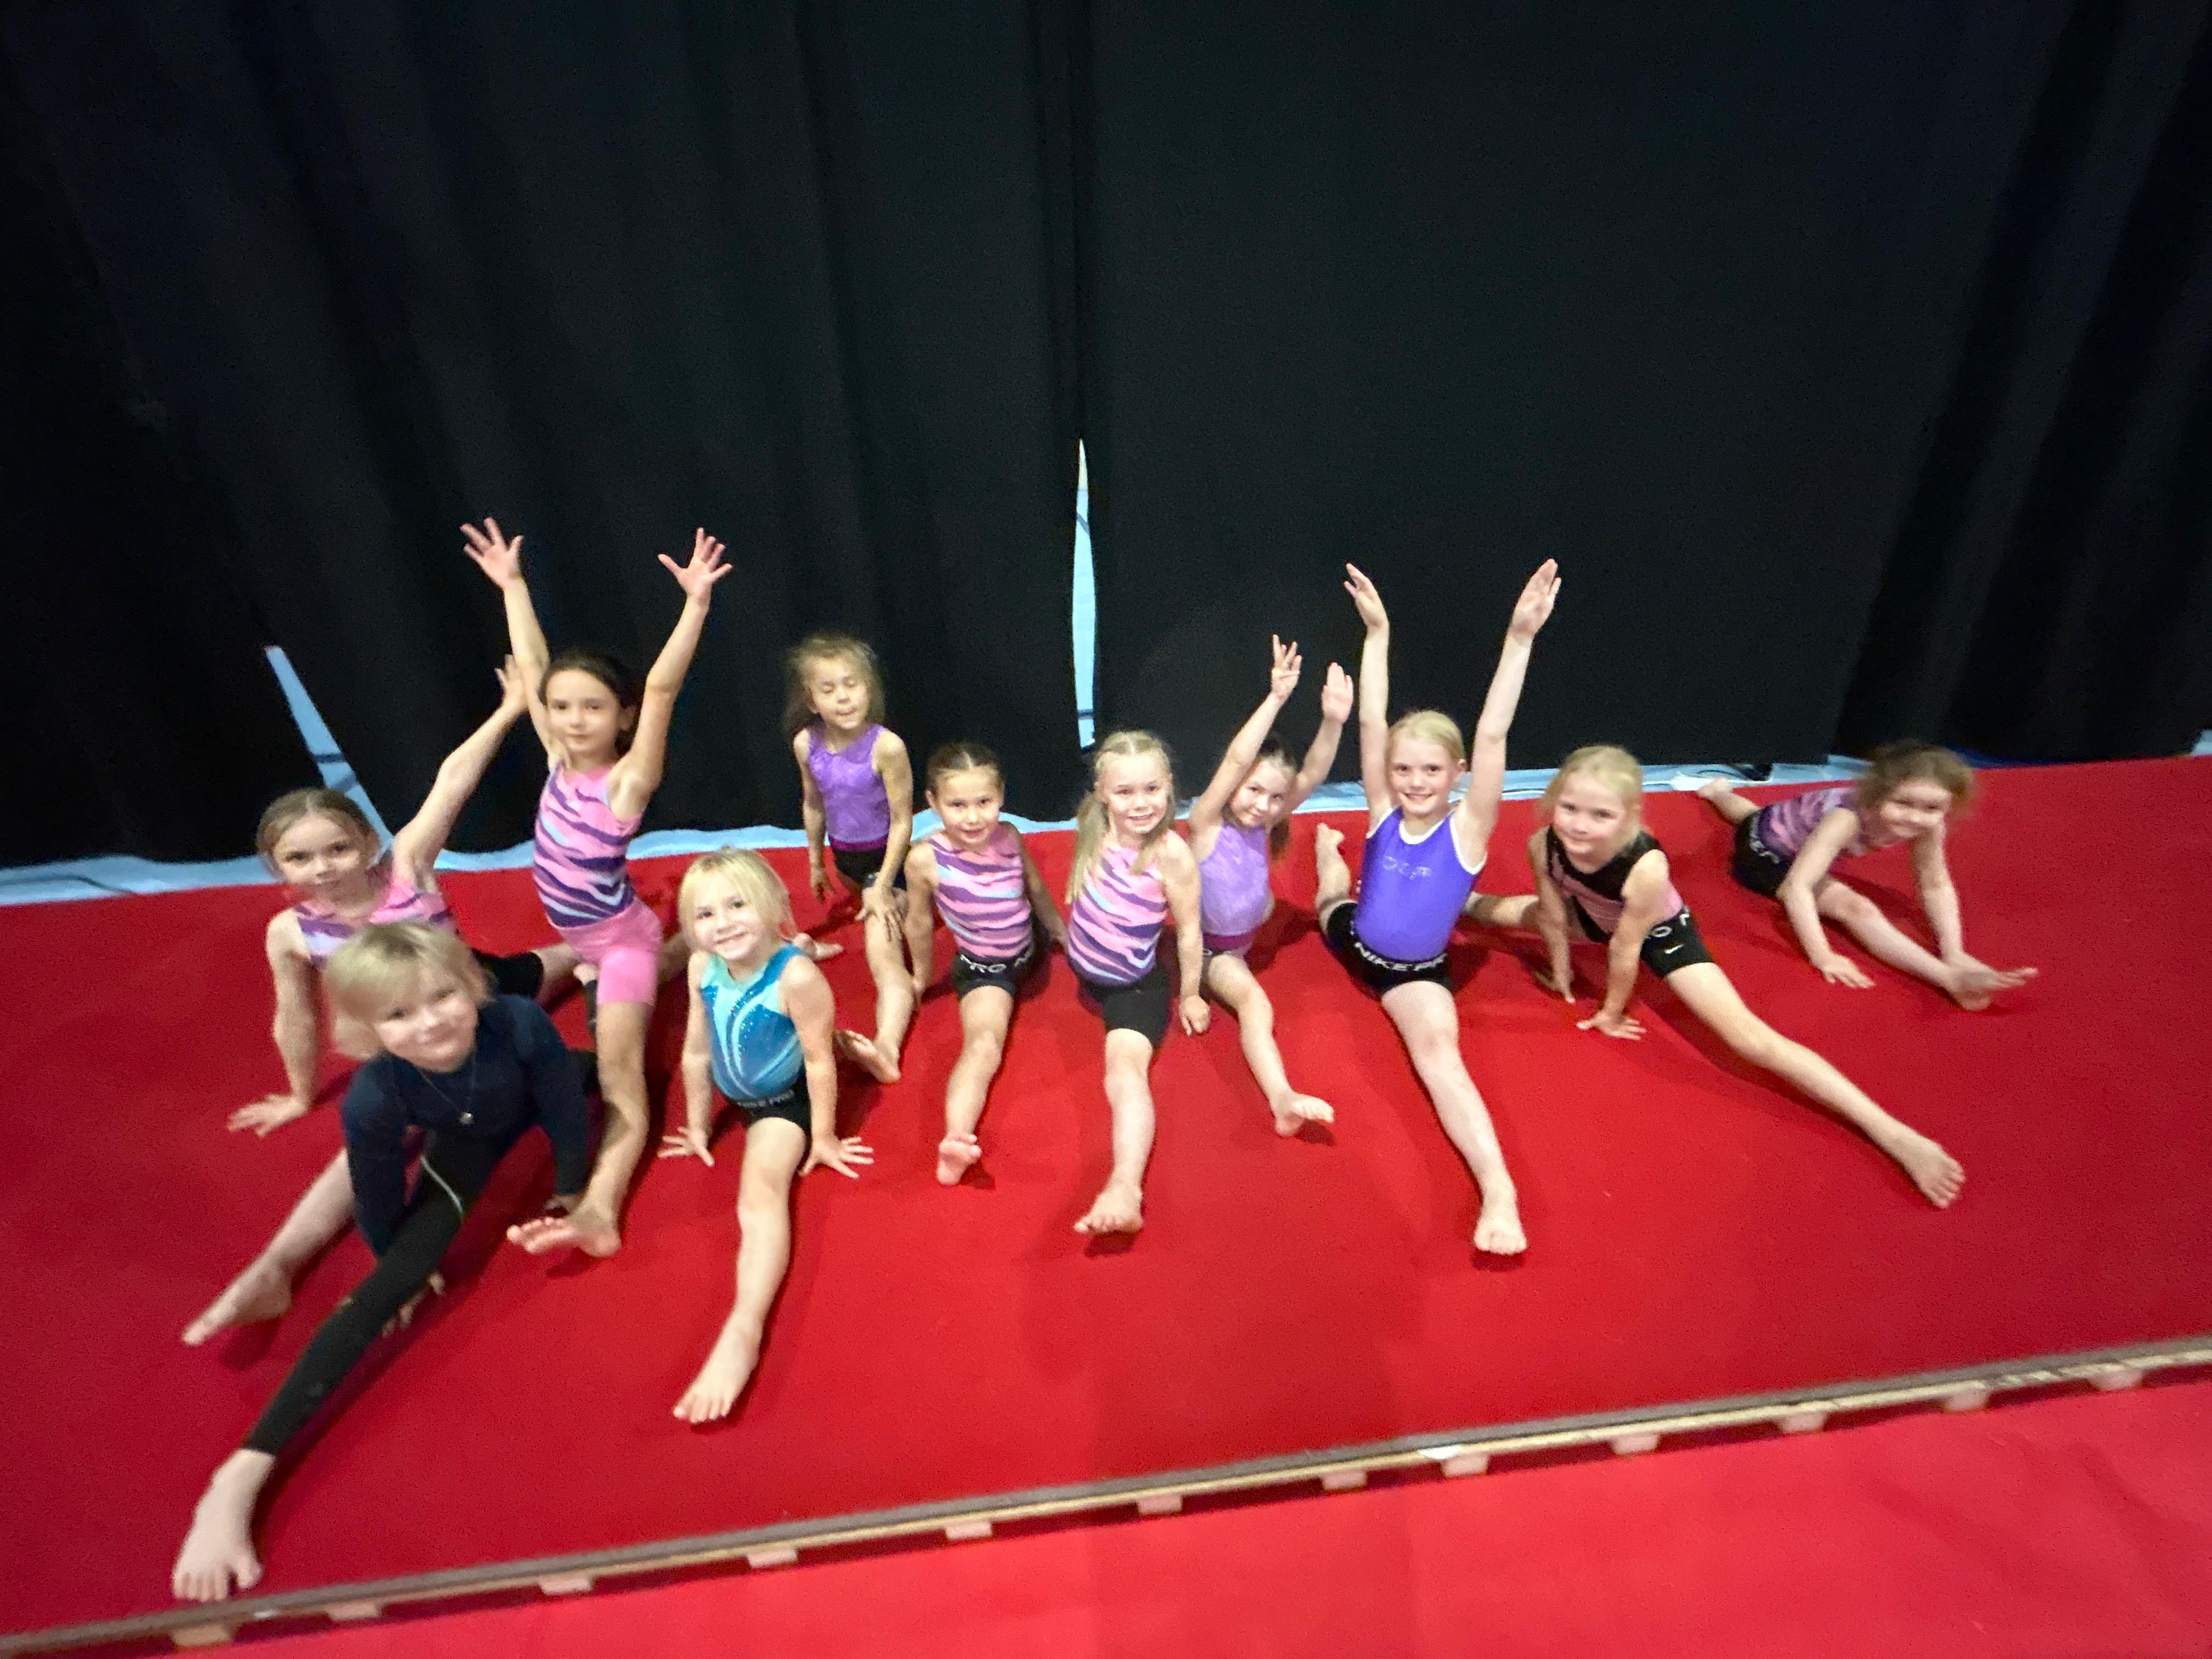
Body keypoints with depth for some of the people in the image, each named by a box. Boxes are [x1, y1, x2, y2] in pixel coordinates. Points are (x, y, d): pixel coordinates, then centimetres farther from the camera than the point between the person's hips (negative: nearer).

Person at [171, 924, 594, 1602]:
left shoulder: (520, 1023, -45)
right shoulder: (374, 1098, -41)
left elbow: (565, 1113, -24)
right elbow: (379, 1199, -19)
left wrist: (571, 1196, -10)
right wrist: (399, 1267, -1)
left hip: (532, 1104, 1)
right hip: (465, 1142, -1)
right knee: (396, 1284, -11)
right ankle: (243, 1472, -2)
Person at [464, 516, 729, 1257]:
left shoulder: (628, 778, -23)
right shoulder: (559, 759, -6)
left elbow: (662, 689, -35)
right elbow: (533, 668, 2)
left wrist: (696, 602, -43)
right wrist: (512, 586, 6)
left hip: (622, 937, -7)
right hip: (580, 937, 8)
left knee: (620, 1078, -13)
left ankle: (600, 1207, -21)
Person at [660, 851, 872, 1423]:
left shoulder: (796, 976, -32)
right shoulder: (702, 968, -14)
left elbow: (820, 1061, -23)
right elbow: (697, 1053, -1)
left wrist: (823, 1135, -13)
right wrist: (698, 1126, 11)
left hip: (785, 1100, -8)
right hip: (733, 1096, 8)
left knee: (761, 1191, -29)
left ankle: (743, 1331, -40)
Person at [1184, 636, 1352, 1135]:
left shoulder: (1265, 824, -9)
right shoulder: (1206, 823, -24)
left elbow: (1313, 775, -23)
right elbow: (1235, 761, -41)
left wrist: (1334, 721, -39)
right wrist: (1275, 699, -48)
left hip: (1244, 938, 8)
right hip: (1209, 948, -8)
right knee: (1256, 1003, -26)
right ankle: (1282, 1098, -38)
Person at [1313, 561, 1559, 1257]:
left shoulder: (1466, 829, -21)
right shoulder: (1383, 814, -14)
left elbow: (1492, 735, -32)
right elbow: (1371, 721, -19)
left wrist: (1519, 638, -40)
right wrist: (1377, 633, -22)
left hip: (1418, 974, -5)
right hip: (1354, 943, 5)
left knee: (1439, 1047, -30)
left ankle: (1499, 1189, -38)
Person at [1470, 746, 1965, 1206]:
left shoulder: (1646, 865, -44)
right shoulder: (1543, 845, -31)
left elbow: (1625, 950, -28)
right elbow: (1554, 915, -12)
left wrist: (1612, 1012, -13)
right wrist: (1561, 971, 3)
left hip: (1661, 931, -5)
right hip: (1595, 918, 5)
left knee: (1749, 1037, -17)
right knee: (1497, 912, 19)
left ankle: (1895, 1134, -14)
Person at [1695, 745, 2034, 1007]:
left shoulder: (1929, 827, -26)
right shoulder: (1847, 819, -45)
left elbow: (1937, 886, -13)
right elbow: (1797, 888, -48)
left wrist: (1955, 953, -20)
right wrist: (1822, 957, -50)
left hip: (1797, 845, 7)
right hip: (1765, 847, -7)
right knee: (1856, 908, -28)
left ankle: (1718, 792, 72)